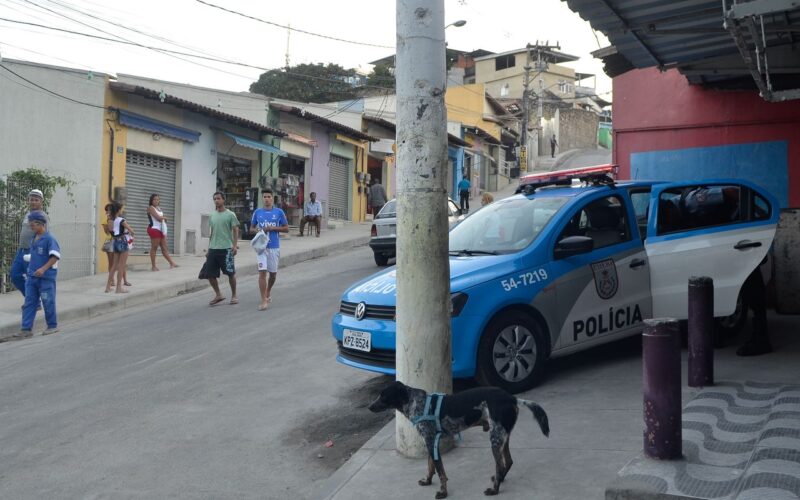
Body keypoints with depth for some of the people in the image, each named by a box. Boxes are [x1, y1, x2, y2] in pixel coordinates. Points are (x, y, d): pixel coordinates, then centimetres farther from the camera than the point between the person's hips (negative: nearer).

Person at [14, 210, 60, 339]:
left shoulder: (49, 239, -13)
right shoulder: (33, 239, 11)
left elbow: (55, 256, -19)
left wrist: (43, 269, -24)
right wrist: (31, 269, 18)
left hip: (46, 277, -8)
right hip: (32, 276, 8)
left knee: (48, 302, 4)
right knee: (29, 302, 5)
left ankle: (52, 326, 18)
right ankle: (26, 329, 7)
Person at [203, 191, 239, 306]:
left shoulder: (230, 215, -3)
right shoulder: (212, 216, 13)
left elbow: (235, 231, -5)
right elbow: (212, 233, 19)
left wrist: (235, 245, -16)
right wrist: (209, 249, 17)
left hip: (226, 249, -5)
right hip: (213, 249, 6)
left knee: (231, 273, 2)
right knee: (209, 274, 2)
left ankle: (234, 296, 17)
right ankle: (218, 295, 17)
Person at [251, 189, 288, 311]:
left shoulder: (279, 212, 0)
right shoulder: (257, 212, 4)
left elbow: (286, 228, 2)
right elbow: (251, 228, 13)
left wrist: (272, 228, -13)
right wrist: (257, 230, -10)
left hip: (274, 247, 0)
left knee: (273, 273, 12)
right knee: (262, 272, -11)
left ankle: (268, 291, 40)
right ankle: (264, 301, -9)